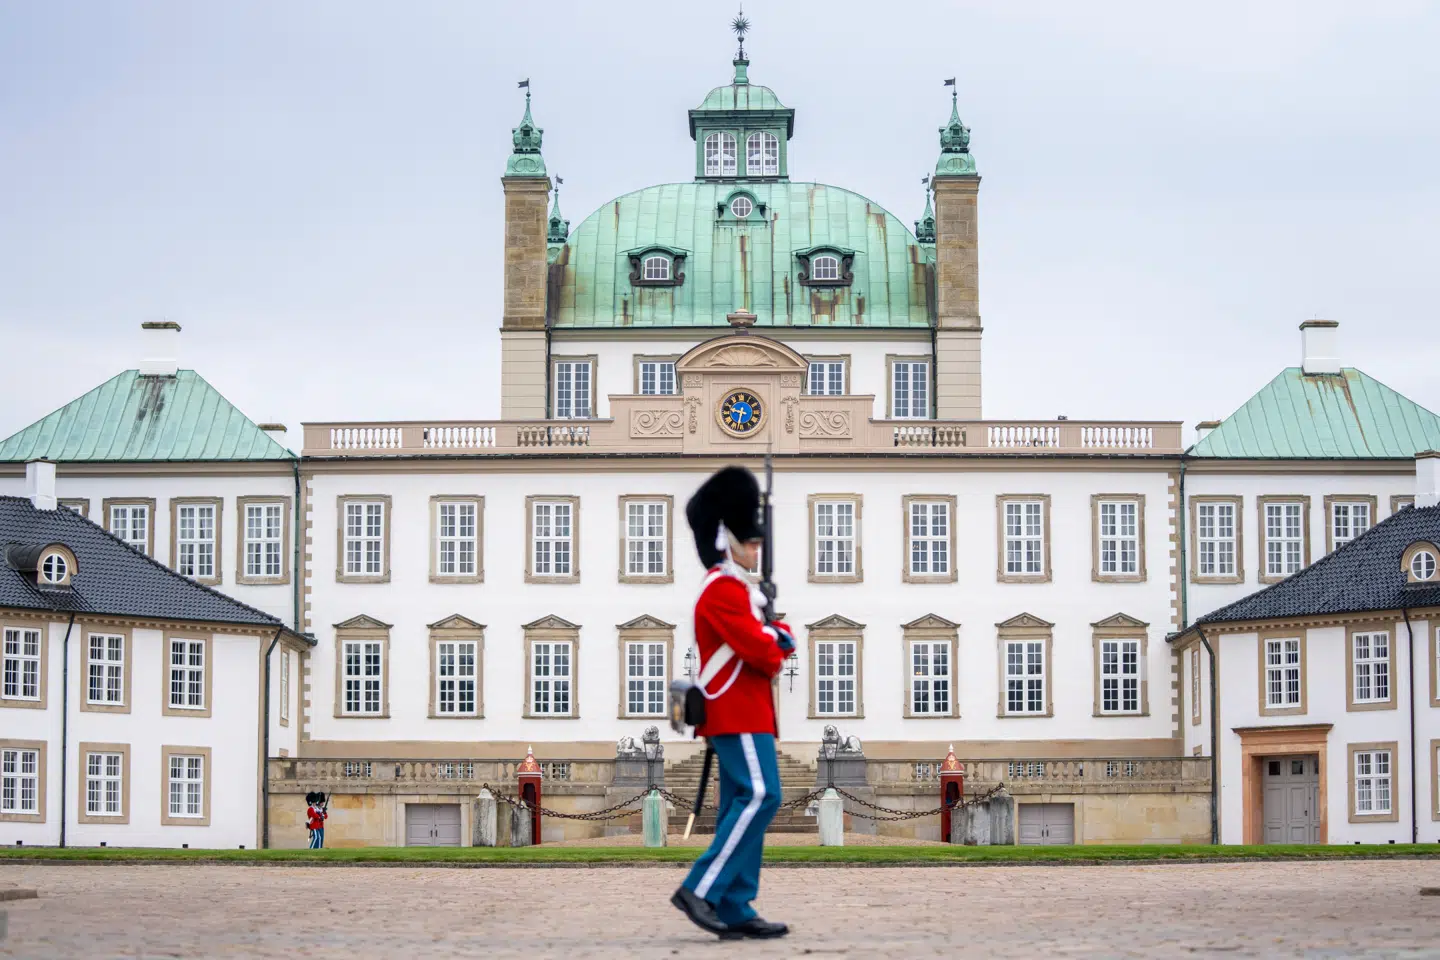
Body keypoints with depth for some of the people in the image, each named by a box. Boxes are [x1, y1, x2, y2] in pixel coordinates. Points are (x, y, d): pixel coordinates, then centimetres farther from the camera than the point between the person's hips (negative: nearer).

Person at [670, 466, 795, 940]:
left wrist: (777, 639, -4)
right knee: (760, 796, -17)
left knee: (742, 806, 6)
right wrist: (774, 652, 1)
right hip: (739, 713, -11)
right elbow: (758, 651, -20)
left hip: (743, 712, 11)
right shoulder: (723, 589, -13)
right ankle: (701, 890, -17)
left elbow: (776, 638, 19)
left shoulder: (737, 589, 21)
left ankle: (734, 910, 5)